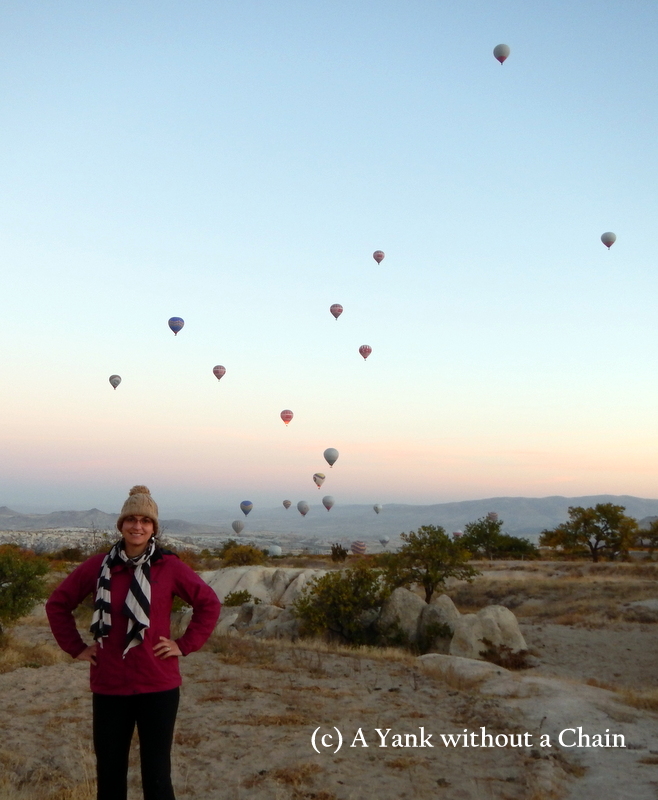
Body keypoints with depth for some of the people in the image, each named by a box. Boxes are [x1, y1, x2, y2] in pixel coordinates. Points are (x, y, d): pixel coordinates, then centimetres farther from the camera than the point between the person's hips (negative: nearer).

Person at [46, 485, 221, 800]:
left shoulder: (170, 567, -6)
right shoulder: (97, 566, -1)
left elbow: (209, 603, 3)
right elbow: (57, 604, 12)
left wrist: (185, 644, -2)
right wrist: (76, 647, 5)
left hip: (158, 686, -2)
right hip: (108, 686, 2)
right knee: (109, 773, 11)